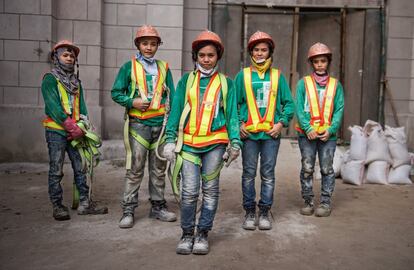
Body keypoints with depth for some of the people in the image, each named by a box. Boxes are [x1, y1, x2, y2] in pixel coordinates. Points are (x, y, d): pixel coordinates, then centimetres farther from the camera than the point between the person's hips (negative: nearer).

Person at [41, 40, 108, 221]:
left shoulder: (76, 81, 16)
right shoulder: (50, 79, -3)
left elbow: (81, 105, 10)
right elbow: (53, 107, -14)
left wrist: (82, 127, -5)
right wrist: (72, 128, -18)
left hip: (75, 132, 6)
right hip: (56, 131, -5)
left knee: (80, 167, 6)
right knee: (56, 170, 0)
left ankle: (84, 203, 14)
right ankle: (57, 206, 9)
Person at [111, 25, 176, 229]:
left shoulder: (163, 68, 13)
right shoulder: (129, 67, 4)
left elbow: (172, 96, 13)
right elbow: (116, 93, 4)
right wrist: (132, 101, -14)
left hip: (161, 124, 4)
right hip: (138, 124, -3)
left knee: (159, 169, 11)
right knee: (135, 170, -4)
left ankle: (158, 207, 22)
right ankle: (128, 211, 5)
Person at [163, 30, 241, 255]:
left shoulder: (225, 83, 9)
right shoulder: (186, 81, 11)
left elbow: (232, 114, 9)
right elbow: (176, 111, 9)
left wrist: (235, 142, 1)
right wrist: (170, 139, 2)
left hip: (215, 143, 0)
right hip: (189, 143, 0)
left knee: (210, 190, 7)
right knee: (189, 191, -3)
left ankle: (203, 233, 19)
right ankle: (187, 234, 13)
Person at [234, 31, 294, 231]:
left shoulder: (278, 76, 8)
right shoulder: (242, 75, 7)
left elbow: (288, 103, 9)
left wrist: (281, 123, -4)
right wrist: (238, 124, -5)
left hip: (271, 133, 1)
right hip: (248, 132, 0)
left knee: (268, 174, 5)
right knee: (249, 173, 5)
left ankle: (265, 212, 17)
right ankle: (249, 212, 16)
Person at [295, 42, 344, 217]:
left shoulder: (335, 85, 7)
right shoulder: (304, 83, 3)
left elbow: (339, 109, 2)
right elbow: (299, 108, -3)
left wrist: (330, 130, -11)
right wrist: (307, 128, -14)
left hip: (328, 134, 1)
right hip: (307, 134, 0)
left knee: (327, 169, 4)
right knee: (307, 169, 4)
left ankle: (325, 203, 14)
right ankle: (308, 201, 16)